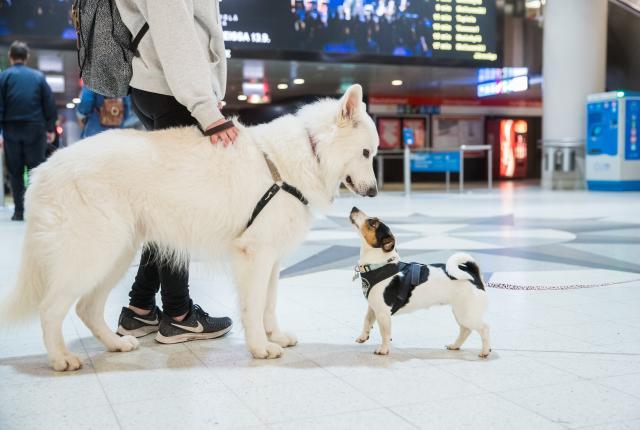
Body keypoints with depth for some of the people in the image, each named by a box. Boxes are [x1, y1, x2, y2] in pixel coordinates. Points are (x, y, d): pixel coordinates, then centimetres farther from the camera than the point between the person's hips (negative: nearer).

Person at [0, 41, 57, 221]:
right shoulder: (38, 76, 5)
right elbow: (50, 104, 3)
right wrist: (50, 128, 9)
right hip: (35, 129, 0)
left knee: (15, 172, 7)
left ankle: (19, 211, 6)